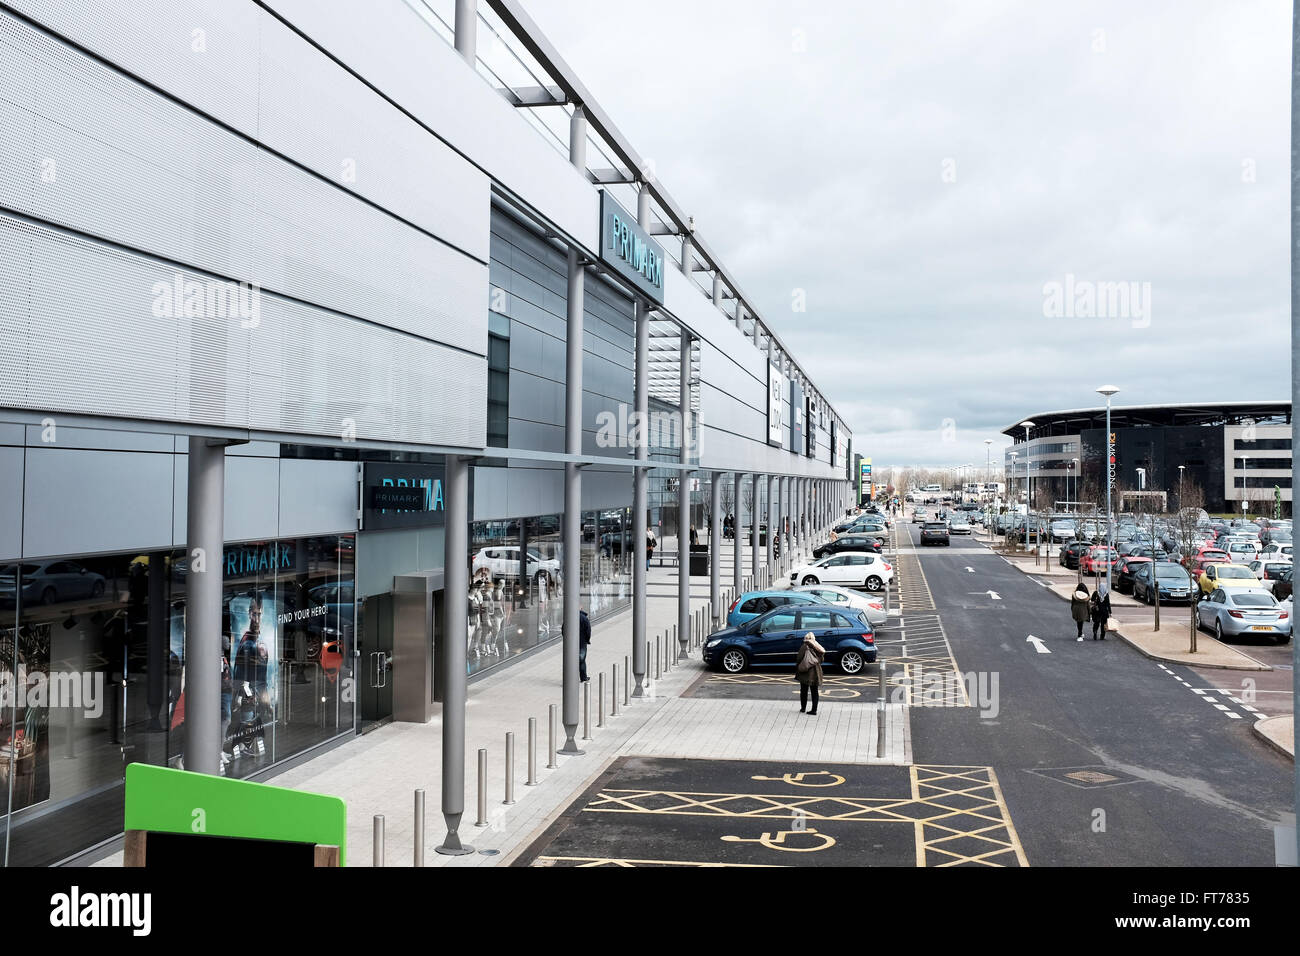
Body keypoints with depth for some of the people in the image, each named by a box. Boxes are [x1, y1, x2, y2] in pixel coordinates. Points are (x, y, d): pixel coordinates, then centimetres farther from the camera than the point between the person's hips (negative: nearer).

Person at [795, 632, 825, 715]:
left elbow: (799, 658, -10)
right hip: (816, 673, 3)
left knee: (804, 691, 11)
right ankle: (814, 710, 8)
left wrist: (797, 669, 3)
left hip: (805, 673, -3)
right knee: (814, 692, 8)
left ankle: (803, 708, 19)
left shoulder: (804, 647, -11)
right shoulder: (817, 647, 2)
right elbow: (822, 659, 6)